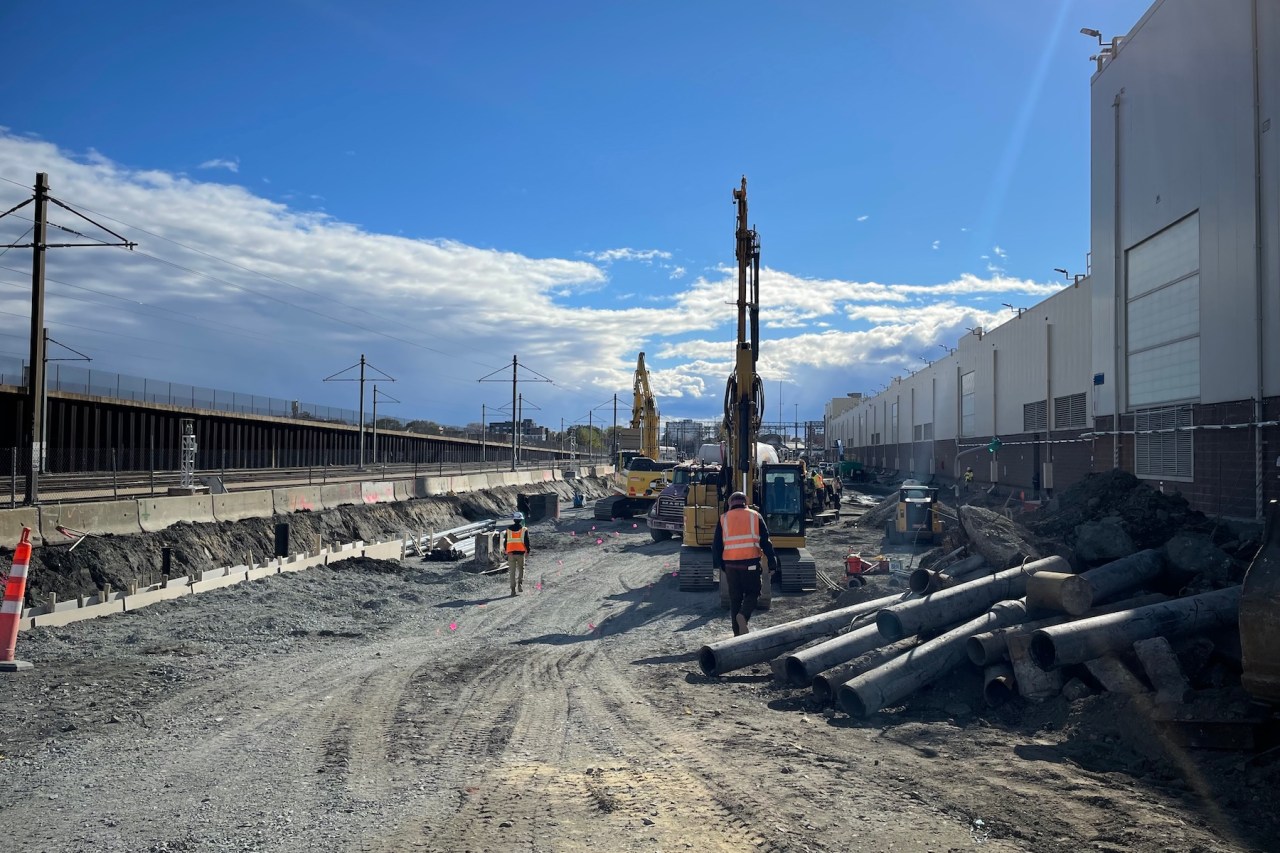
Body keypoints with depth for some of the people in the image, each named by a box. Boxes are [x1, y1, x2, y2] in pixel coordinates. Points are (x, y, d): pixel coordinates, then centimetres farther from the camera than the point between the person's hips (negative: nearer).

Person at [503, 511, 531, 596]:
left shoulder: (508, 529, 6)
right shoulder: (524, 529, -2)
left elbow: (505, 542, 9)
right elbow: (526, 541, -5)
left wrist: (507, 551, 20)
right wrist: (527, 551, 6)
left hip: (511, 553, 2)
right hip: (521, 552, -2)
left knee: (512, 571, 5)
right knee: (521, 569, 14)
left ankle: (513, 589, 2)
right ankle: (520, 584, -7)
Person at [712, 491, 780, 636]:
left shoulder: (724, 519, 8)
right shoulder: (755, 516, 6)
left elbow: (716, 544, 7)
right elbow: (766, 541, 3)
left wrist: (718, 564, 15)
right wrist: (773, 563, 6)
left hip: (730, 564, 2)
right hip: (751, 562, -1)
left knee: (735, 597, 11)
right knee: (752, 593, 13)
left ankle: (738, 632, 13)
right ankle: (743, 615, -15)